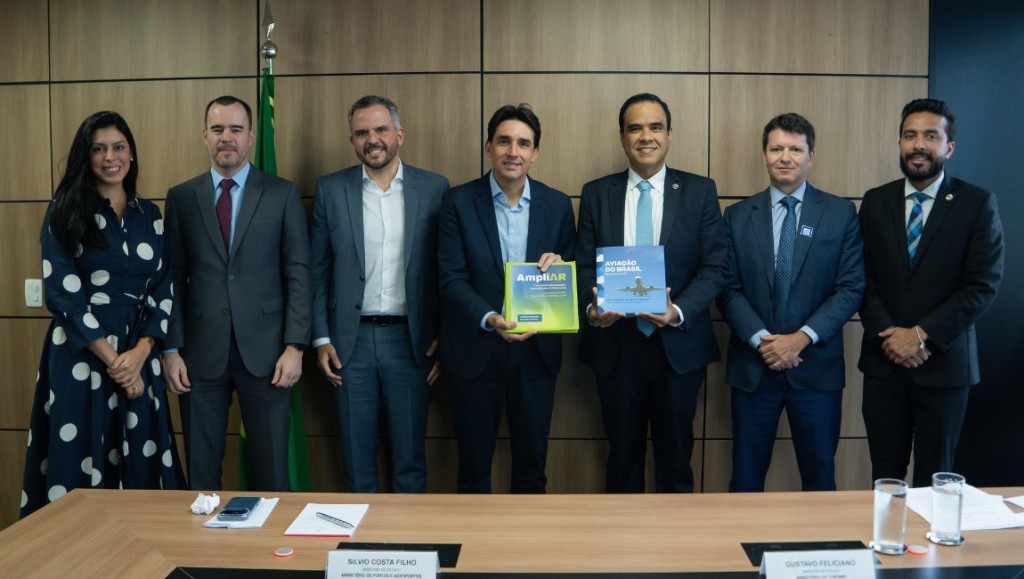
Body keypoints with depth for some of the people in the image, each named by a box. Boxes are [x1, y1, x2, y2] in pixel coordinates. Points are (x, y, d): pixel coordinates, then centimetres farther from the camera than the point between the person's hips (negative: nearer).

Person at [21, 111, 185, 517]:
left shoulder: (149, 214, 10)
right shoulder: (65, 212, 0)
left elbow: (163, 289, 6)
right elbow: (61, 292, -8)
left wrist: (139, 353, -9)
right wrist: (111, 359, -12)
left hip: (138, 355, 3)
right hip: (80, 355, -3)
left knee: (141, 462, 6)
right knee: (80, 460, 1)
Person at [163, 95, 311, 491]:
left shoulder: (283, 194, 3)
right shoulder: (181, 198, 8)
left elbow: (298, 274, 0)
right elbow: (173, 279, 7)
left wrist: (294, 346, -7)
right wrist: (171, 349, 0)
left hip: (265, 351, -1)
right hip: (201, 353, 2)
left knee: (271, 470, 5)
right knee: (201, 471, 10)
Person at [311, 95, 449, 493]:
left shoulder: (434, 188, 1)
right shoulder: (331, 190, 3)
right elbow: (318, 270, 5)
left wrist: (444, 339, -1)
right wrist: (321, 339, 0)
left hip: (410, 340, 0)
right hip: (350, 340, 1)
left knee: (410, 456, 9)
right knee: (356, 457, 10)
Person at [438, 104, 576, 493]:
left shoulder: (557, 205, 3)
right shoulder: (459, 202, -4)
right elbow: (451, 278, -9)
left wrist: (559, 265, -15)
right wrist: (490, 319, -24)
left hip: (537, 350, 2)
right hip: (476, 349, -2)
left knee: (532, 463, 14)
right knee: (474, 466, 11)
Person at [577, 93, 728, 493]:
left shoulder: (700, 191, 2)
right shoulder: (596, 194, 5)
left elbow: (715, 266, -3)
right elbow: (584, 265, 4)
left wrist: (679, 311, -19)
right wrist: (591, 307, -17)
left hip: (679, 344, -1)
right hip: (615, 344, 1)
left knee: (676, 458, 11)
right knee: (623, 456, 14)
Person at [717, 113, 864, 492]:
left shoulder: (841, 213, 2)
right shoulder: (738, 216, 5)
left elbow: (851, 287, -4)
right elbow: (729, 289, 0)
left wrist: (802, 337, -14)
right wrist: (761, 340, -13)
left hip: (817, 365, 0)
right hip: (752, 366, 1)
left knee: (819, 475, 11)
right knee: (746, 476, 10)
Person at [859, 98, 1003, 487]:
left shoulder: (977, 204, -3)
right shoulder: (875, 202, 6)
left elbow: (983, 285, -9)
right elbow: (864, 279, 4)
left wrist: (922, 335, -14)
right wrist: (888, 335, -10)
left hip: (944, 362, -2)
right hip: (884, 360, 2)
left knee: (934, 476, 11)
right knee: (885, 475, 9)